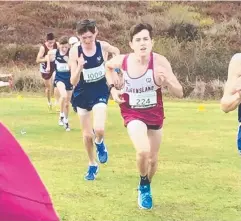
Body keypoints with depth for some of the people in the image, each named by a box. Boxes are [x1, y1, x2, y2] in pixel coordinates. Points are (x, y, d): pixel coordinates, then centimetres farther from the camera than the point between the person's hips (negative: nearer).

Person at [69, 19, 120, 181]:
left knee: (99, 129, -22)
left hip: (100, 92, -1)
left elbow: (116, 52, 13)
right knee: (87, 134, 10)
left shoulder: (103, 46, -13)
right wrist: (79, 67, -36)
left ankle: (100, 143, 15)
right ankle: (92, 165, 32)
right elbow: (73, 82, -19)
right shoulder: (75, 51, -17)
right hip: (82, 94, 1)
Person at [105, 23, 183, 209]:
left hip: (155, 114, 1)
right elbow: (108, 66, 9)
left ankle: (147, 188, 48)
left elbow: (179, 93, -20)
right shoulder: (122, 61, -18)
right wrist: (112, 87, -5)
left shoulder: (160, 62, -23)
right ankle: (143, 186, 6)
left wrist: (166, 80, -39)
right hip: (132, 113, -1)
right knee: (143, 151, -26)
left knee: (153, 159, 15)